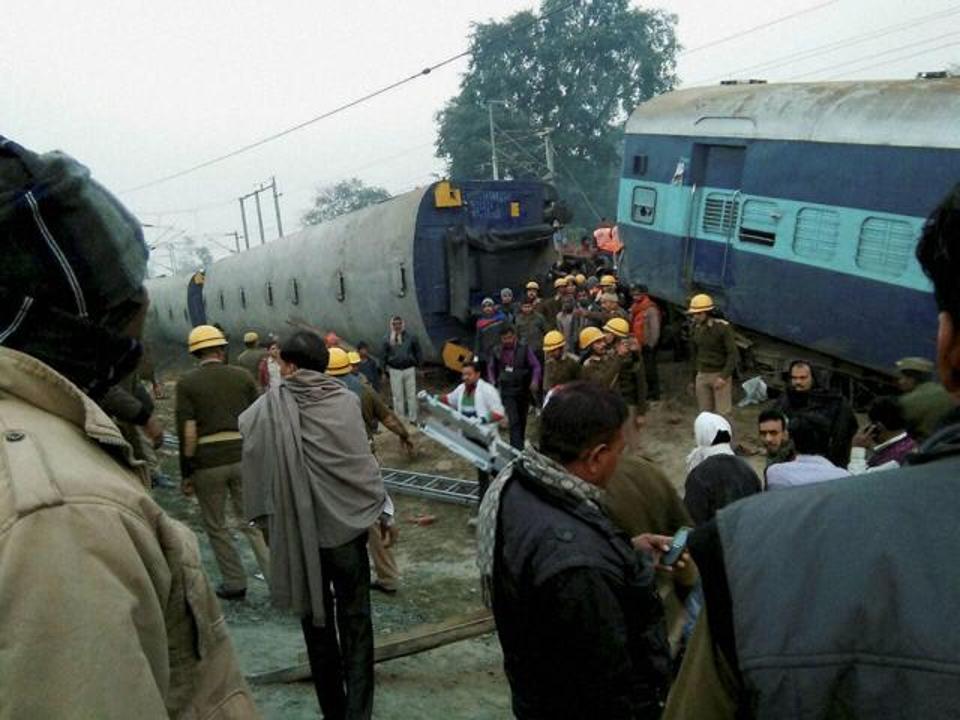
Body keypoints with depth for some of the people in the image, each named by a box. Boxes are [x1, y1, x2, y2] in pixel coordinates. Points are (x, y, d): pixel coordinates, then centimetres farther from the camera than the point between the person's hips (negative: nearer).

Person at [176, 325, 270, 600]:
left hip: (207, 462, -2)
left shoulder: (187, 382, -2)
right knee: (252, 522, 9)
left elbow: (188, 433, -8)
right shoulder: (243, 376, 5)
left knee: (216, 526, 14)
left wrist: (186, 474, -2)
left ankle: (235, 584, 20)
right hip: (243, 457, 2)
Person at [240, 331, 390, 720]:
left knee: (316, 623, 15)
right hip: (347, 527, 0)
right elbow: (364, 462, -5)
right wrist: (384, 510, 4)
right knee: (355, 622, 10)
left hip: (299, 532, 1)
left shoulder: (270, 406, -6)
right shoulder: (346, 400, -6)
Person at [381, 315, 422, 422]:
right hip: (395, 371, 0)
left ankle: (412, 418, 18)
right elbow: (383, 355, 5)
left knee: (411, 395, 7)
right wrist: (387, 367, 2)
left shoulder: (411, 336, -2)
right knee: (397, 396, 7)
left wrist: (418, 366, 3)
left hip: (409, 369, 0)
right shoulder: (387, 339, -2)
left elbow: (418, 352, 5)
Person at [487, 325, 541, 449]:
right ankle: (517, 448, -14)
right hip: (507, 391, -1)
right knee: (514, 420, -12)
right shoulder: (497, 351, -1)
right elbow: (491, 368, 15)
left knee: (522, 419, 14)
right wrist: (492, 382, 3)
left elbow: (536, 366, -4)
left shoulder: (525, 349, -6)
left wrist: (535, 381, -18)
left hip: (524, 389, 1)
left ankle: (520, 445, 31)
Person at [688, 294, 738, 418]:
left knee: (722, 413, -4)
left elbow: (733, 354, -14)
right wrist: (694, 379, 17)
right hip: (702, 375, 5)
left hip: (720, 375, -5)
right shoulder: (696, 329, 4)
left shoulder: (723, 327, -13)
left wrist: (724, 377, -20)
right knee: (705, 413, 8)